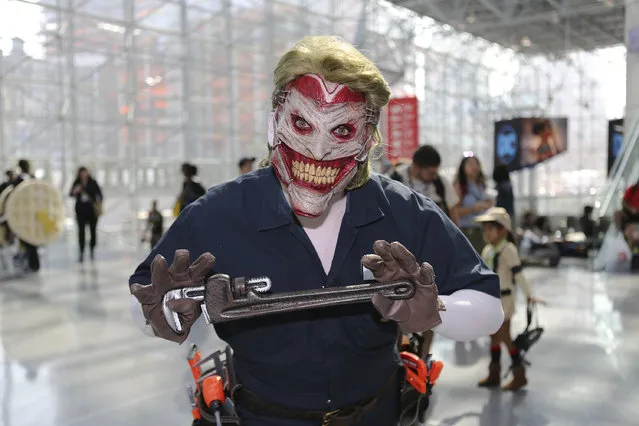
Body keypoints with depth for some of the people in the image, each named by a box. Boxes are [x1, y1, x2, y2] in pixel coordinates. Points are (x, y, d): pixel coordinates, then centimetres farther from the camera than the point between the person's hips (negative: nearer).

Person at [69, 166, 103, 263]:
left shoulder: (93, 182, 2)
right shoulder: (76, 183, 3)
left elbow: (99, 193, 4)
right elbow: (70, 194, 0)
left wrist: (99, 203, -9)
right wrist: (75, 192, -22)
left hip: (92, 209, 0)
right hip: (81, 209, 0)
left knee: (93, 230, 5)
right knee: (81, 231, -3)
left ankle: (92, 250, 22)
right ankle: (81, 252, 0)